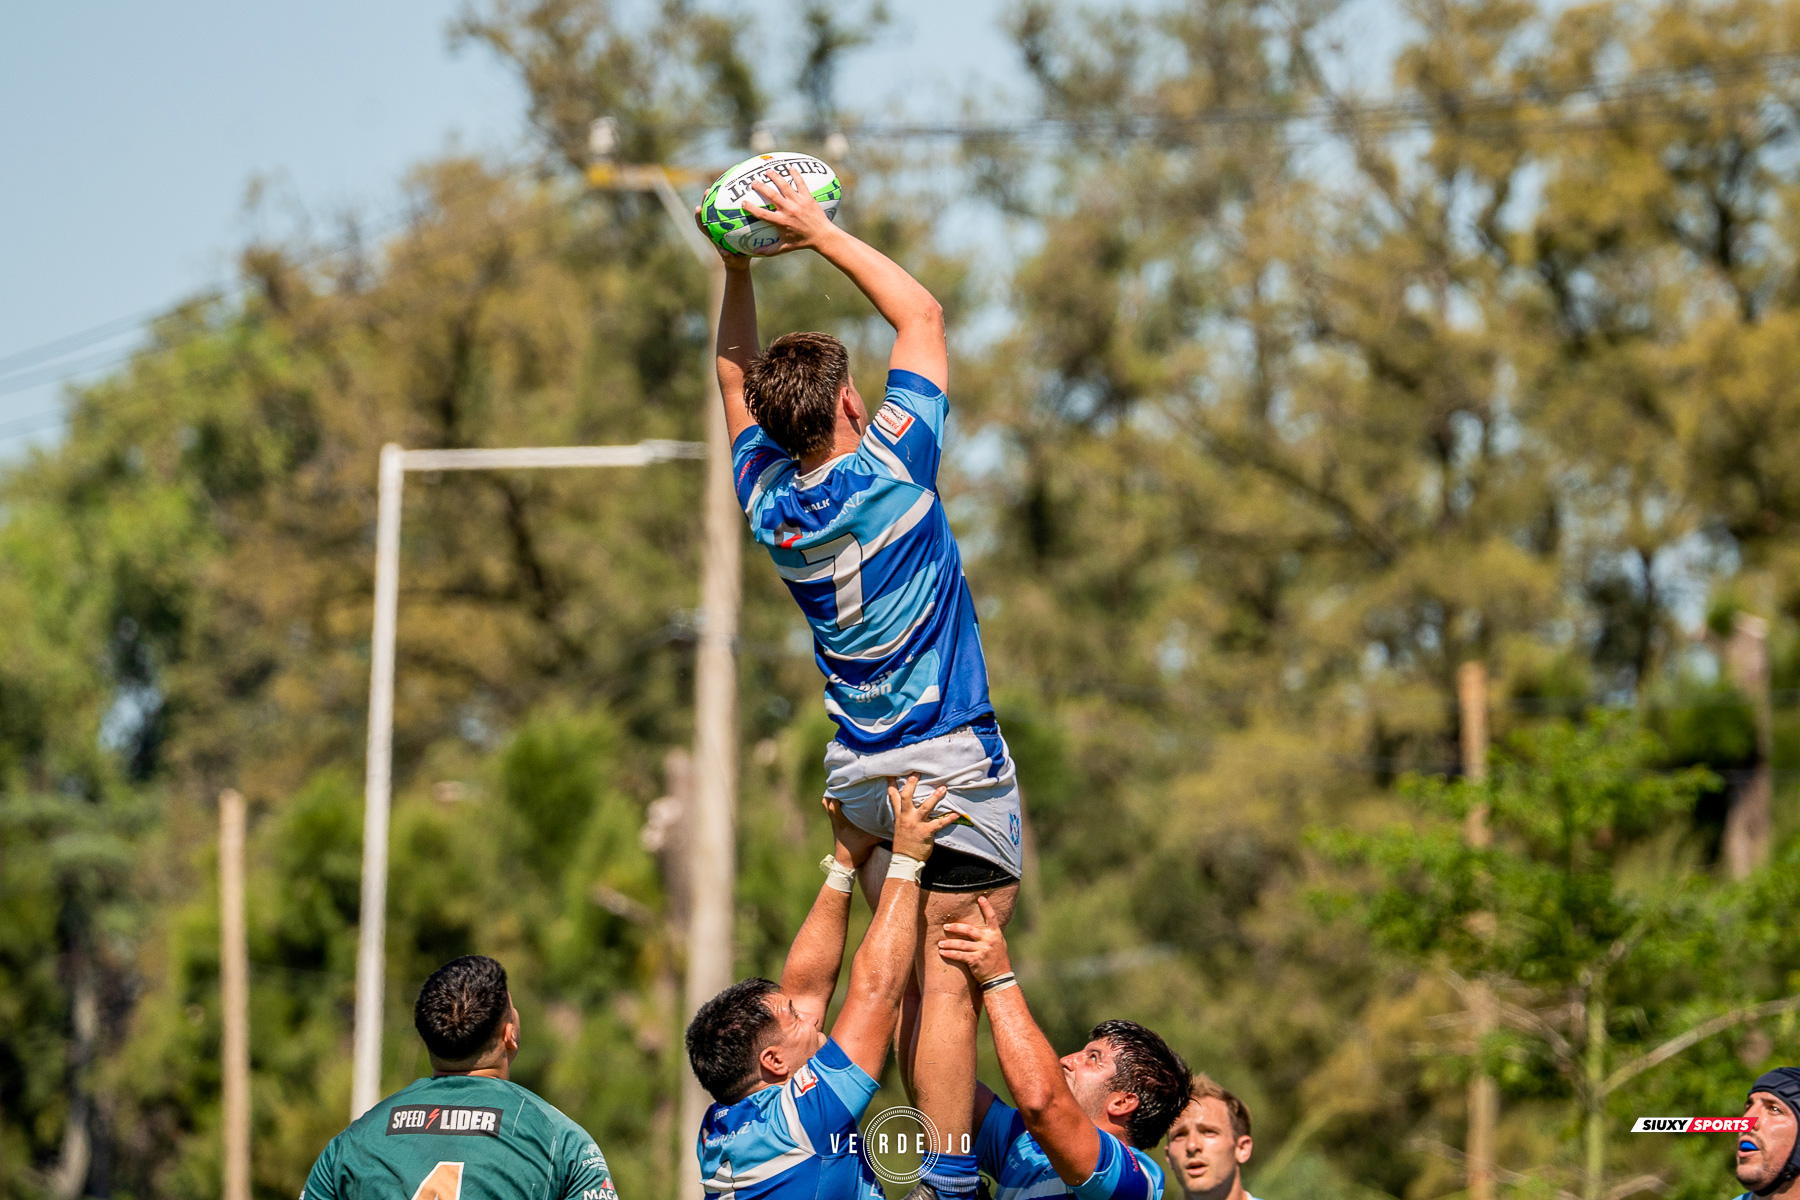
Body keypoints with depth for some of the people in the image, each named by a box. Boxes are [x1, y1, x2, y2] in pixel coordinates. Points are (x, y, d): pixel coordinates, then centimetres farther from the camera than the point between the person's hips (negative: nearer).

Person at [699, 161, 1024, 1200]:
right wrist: (824, 234, -3)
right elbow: (923, 313, -4)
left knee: (921, 981, 12)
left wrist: (740, 266, 13)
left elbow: (736, 376, 18)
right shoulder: (888, 470, -14)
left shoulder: (769, 501, 0)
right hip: (952, 760, -7)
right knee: (952, 985, -10)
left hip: (860, 773, 7)